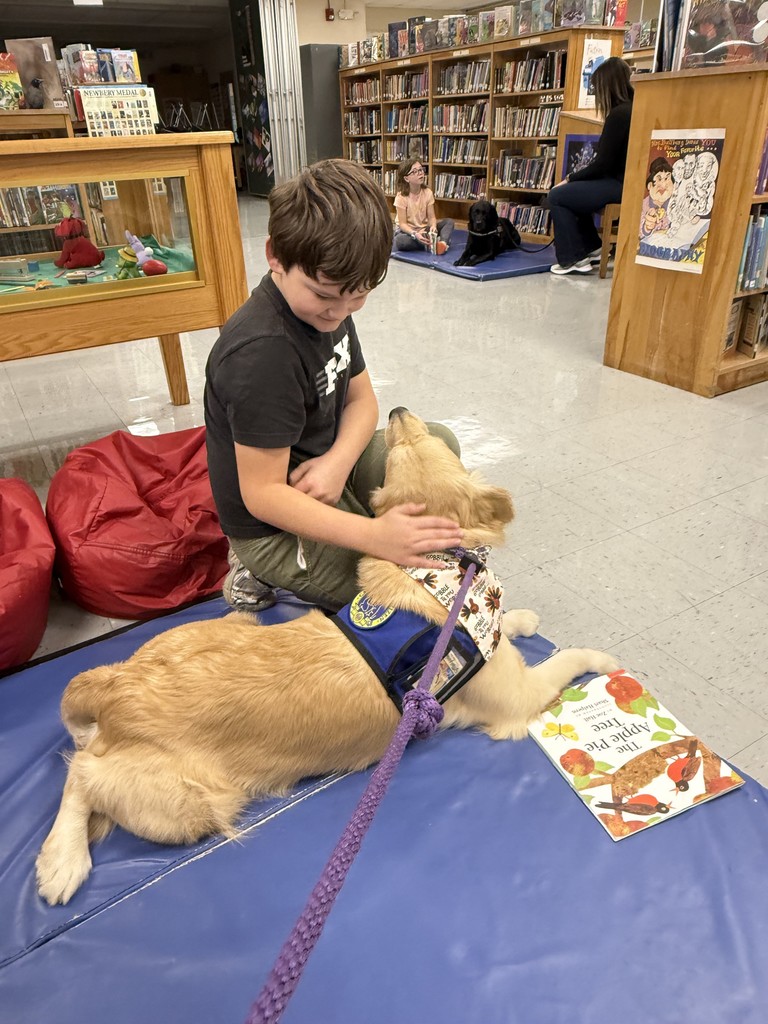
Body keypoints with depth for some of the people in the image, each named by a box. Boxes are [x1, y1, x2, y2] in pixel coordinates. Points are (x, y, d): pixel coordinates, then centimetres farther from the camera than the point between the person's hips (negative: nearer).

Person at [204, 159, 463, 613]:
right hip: (274, 527, -9)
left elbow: (361, 397, 5)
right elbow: (262, 494, -30)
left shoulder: (327, 304, -2)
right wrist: (374, 535, -39)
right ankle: (266, 573, -1)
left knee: (440, 442, 16)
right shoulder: (264, 353, -32)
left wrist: (338, 460, -18)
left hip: (321, 468, 9)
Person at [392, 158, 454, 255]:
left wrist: (433, 226, -31)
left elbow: (431, 217, -6)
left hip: (423, 229, 4)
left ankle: (443, 243, -43)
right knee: (400, 241, -40)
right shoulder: (401, 197, -15)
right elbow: (402, 223, -19)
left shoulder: (428, 193, -3)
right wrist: (415, 234, -38)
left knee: (449, 222, -13)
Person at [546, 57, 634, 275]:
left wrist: (570, 178, -3)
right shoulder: (632, 109, 12)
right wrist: (575, 178, 13)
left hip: (621, 186, -10)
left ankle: (572, 259, 0)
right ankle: (591, 248, 25)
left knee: (557, 196, -4)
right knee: (573, 191, 26)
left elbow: (603, 164, -17)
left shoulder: (619, 114, -16)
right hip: (623, 182, 10)